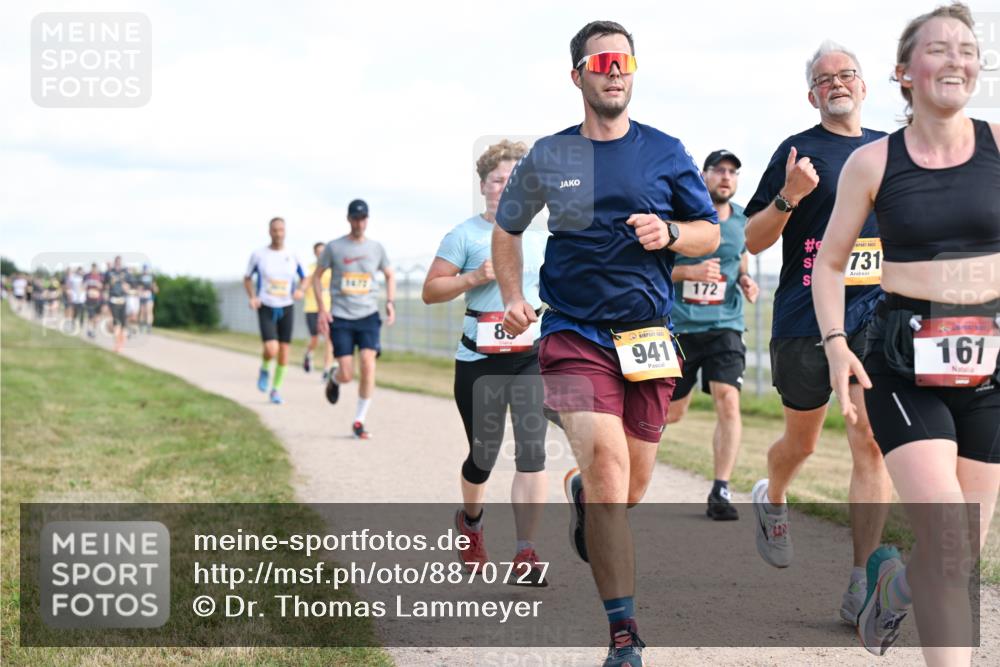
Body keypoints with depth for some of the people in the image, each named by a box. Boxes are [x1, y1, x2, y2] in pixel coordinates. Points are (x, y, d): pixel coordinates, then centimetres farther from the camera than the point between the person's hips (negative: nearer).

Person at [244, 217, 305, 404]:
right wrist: (252, 297, -10)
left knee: (284, 351, 3)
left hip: (286, 308, 2)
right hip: (266, 309, -2)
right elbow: (247, 278, 7)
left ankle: (276, 389, 20)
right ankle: (264, 369, 17)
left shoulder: (292, 256, 0)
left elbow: (304, 278, 13)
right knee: (271, 350, -18)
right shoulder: (258, 255, -5)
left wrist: (300, 290, -9)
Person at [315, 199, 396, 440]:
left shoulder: (376, 248, 5)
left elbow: (390, 275, 20)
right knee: (346, 374, -7)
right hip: (341, 318, -1)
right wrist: (322, 308, -3)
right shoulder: (334, 247, -2)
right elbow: (316, 276, 7)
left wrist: (390, 302, 4)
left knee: (368, 364, -17)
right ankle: (334, 380, 34)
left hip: (368, 315, 2)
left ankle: (359, 421, -5)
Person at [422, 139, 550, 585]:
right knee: (484, 455, 9)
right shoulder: (465, 236, -2)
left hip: (532, 356, 2)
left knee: (532, 449, -13)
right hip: (479, 360, -2)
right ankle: (470, 521, 42)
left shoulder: (539, 239, 9)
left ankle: (526, 557, -11)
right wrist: (473, 277, -17)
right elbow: (430, 291, -3)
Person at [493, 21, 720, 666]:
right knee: (605, 457, -21)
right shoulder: (547, 158, 4)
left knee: (633, 483, 10)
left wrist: (669, 233, -11)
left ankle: (583, 496, 50)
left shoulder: (666, 152, 4)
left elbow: (710, 232, 10)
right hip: (575, 334, -2)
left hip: (648, 335, 2)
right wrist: (513, 297, 4)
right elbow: (507, 230, 18)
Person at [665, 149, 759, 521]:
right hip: (679, 324, -2)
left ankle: (720, 491, -9)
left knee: (728, 402, -15)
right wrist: (691, 271, -21)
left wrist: (745, 281, 1)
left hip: (724, 326, 2)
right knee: (671, 413, 6)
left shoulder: (742, 222, 7)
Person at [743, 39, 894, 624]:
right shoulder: (799, 151, 1)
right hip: (806, 317, -2)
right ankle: (772, 501, 45)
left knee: (872, 444, -9)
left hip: (875, 316, 2)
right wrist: (788, 197, -17)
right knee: (802, 442, 11)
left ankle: (861, 584, -6)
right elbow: (754, 241, 0)